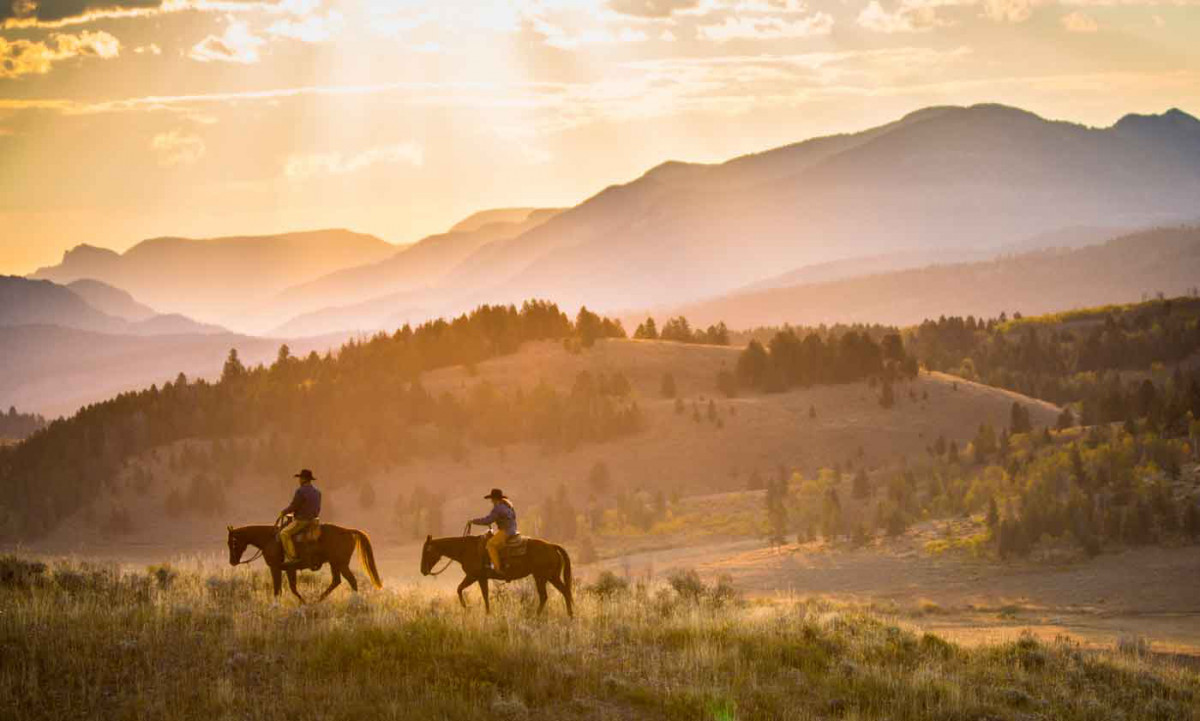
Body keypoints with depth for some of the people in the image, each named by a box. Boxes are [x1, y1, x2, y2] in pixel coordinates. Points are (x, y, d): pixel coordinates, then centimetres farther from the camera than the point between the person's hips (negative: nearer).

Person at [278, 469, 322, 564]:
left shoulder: (301, 491, -16)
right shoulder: (317, 491, 11)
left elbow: (293, 506, -14)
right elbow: (318, 508, 18)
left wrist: (283, 512, 1)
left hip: (301, 520, -10)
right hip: (313, 520, 10)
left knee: (284, 533, -14)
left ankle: (291, 557, -22)